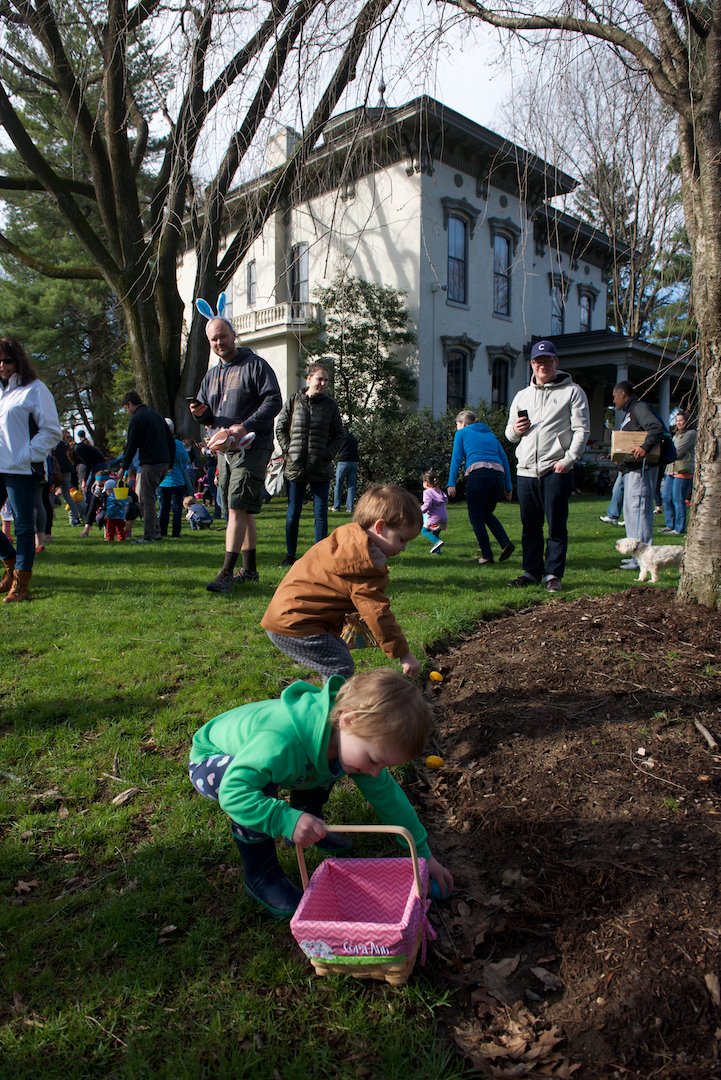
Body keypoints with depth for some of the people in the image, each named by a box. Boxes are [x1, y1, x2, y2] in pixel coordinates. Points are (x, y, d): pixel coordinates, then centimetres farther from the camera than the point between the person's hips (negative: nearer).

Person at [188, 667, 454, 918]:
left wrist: (423, 853, -6)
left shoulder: (355, 737, -21)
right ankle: (258, 875, -12)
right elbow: (233, 791, -46)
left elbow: (386, 794, -10)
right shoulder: (281, 743, -46)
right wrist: (286, 820, -54)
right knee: (259, 789, -36)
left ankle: (308, 827, 13)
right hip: (211, 761, -6)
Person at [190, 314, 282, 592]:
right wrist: (201, 412, -2)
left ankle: (226, 573, -15)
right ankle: (249, 569, 20)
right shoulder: (211, 376, 20)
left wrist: (245, 426, -23)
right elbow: (209, 417, 23)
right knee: (242, 511, 12)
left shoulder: (255, 365, -2)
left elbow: (274, 400, -12)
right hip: (224, 450, 8)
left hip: (251, 448, -8)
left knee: (237, 509, -14)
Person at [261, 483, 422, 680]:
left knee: (340, 652, 20)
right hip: (295, 625, -10)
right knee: (342, 669, -9)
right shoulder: (366, 566, -20)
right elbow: (378, 613, -17)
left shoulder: (348, 536, 9)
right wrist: (404, 654, -9)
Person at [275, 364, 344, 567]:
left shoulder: (330, 405, 4)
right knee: (293, 513, 7)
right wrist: (288, 450, -3)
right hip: (295, 466, 0)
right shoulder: (293, 401, 3)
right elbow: (280, 428, 7)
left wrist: (328, 453, -5)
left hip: (321, 468, 0)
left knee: (321, 513, 3)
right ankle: (290, 555, 18)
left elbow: (338, 435, 9)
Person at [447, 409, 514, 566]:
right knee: (487, 513, 20)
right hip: (498, 474, 5)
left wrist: (452, 483, -4)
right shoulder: (490, 434, 29)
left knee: (476, 516, 6)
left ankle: (487, 555, 0)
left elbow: (456, 457, 2)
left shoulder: (462, 433, 16)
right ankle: (506, 543, 1)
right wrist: (508, 487, 20)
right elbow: (504, 459, 22)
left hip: (478, 473, -5)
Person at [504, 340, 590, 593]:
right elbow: (510, 434, 22)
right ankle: (532, 572, 18)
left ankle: (553, 574, 6)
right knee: (530, 526, 9)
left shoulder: (572, 391, 5)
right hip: (525, 470, 5)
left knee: (556, 526, -2)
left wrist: (568, 459, -14)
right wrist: (515, 429, -2)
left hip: (556, 471, -4)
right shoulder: (522, 395, 20)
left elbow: (581, 430, -2)